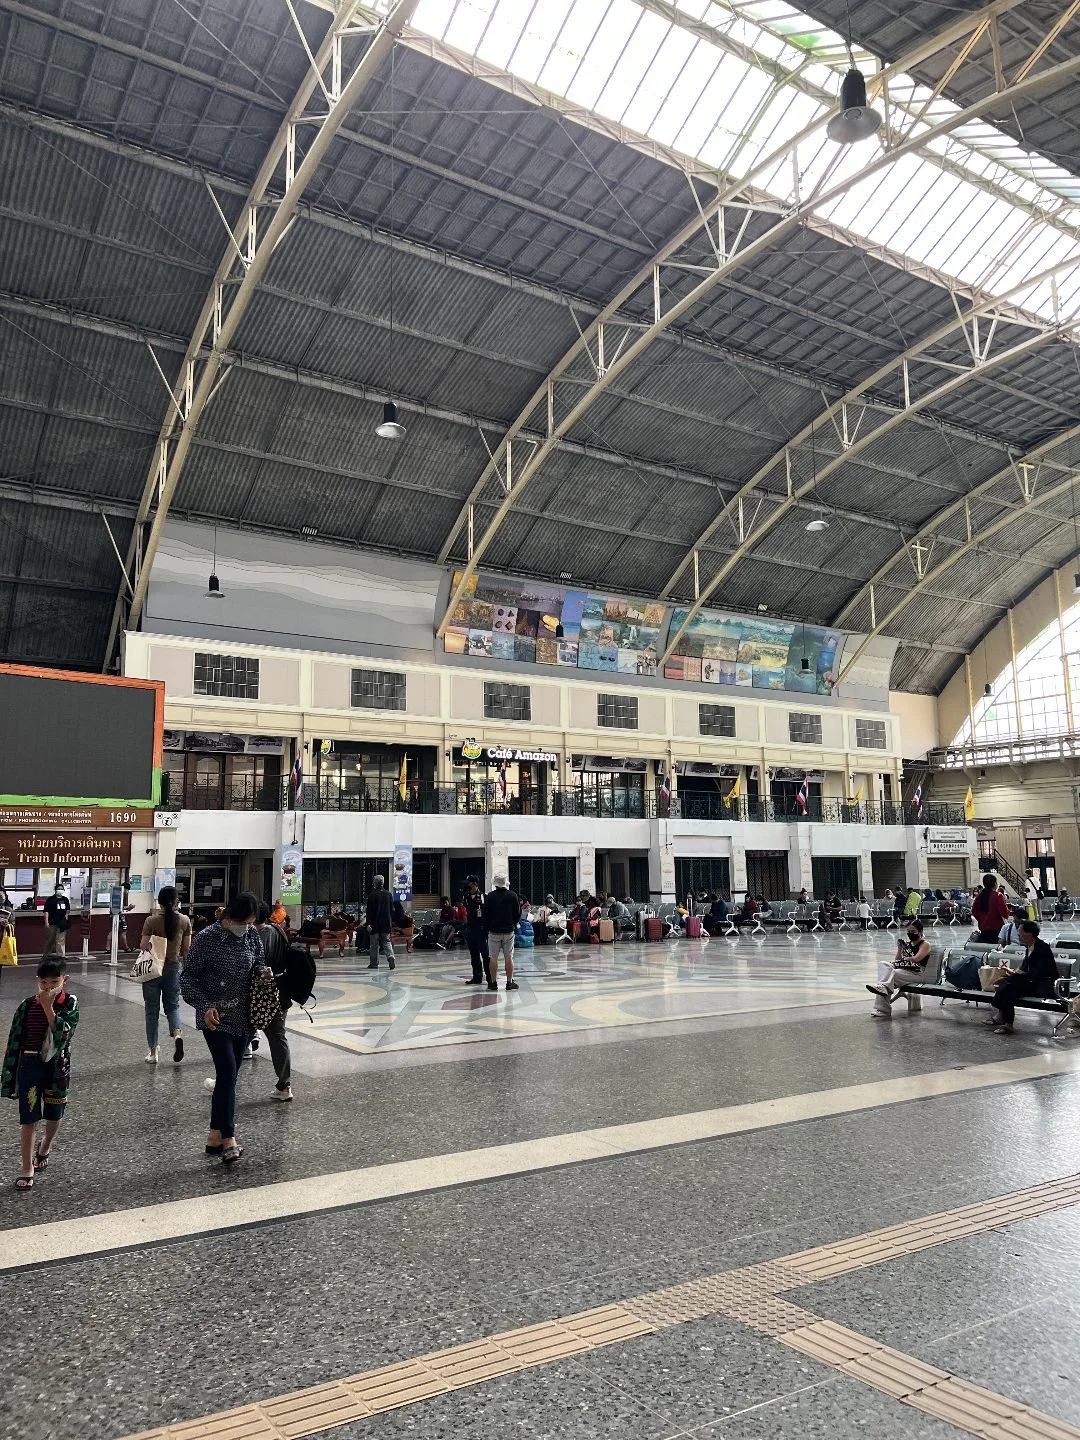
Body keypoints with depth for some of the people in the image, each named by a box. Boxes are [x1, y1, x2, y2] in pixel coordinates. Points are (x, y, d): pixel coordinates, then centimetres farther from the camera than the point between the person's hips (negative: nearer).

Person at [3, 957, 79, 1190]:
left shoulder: (70, 1004, -8)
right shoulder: (28, 1005, -6)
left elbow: (63, 1034, -20)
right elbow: (15, 1040, -2)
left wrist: (48, 1007, -24)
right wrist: (9, 1073, -2)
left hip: (57, 1066, 0)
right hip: (30, 1065, 0)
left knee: (54, 1115, 15)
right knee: (29, 1118, 0)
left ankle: (44, 1147, 45)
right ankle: (27, 1169, 13)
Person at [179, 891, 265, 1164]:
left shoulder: (252, 935, 0)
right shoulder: (207, 939, -14)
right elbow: (188, 978, -7)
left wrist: (263, 972, -7)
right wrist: (205, 1006, -19)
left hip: (243, 1018, 5)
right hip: (216, 1018, -5)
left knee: (228, 1076, 9)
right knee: (228, 1073, -13)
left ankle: (215, 1136, 19)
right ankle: (228, 1139, -8)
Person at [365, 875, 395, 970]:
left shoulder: (372, 895, -10)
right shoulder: (388, 894, 5)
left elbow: (370, 910, -12)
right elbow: (392, 909, 9)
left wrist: (369, 923, -11)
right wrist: (391, 922, 17)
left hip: (375, 923, -4)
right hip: (386, 923, 4)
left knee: (374, 944, 5)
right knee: (387, 942, 10)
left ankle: (374, 963, 11)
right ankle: (391, 957, -14)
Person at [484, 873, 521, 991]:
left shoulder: (490, 897, -5)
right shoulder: (512, 895, -2)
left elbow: (486, 915, -1)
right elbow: (518, 913, 4)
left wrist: (487, 928, 11)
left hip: (494, 932, -1)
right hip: (509, 931, 1)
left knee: (493, 958, 4)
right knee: (509, 958, 6)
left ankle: (493, 982, 5)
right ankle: (510, 982, 7)